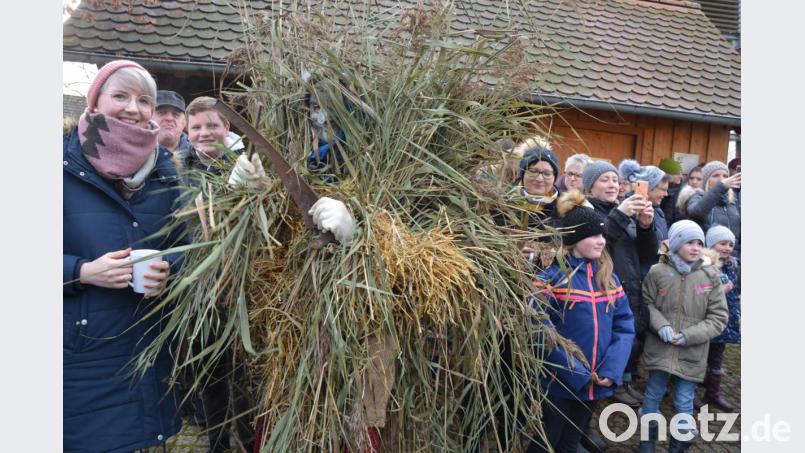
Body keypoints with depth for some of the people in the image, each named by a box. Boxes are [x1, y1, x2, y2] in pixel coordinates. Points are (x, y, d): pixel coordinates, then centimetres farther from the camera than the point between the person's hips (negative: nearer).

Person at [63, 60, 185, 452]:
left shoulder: (163, 171, 5)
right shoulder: (67, 165, -8)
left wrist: (168, 272, -11)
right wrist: (84, 272, -21)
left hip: (149, 344, 4)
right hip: (79, 349, -3)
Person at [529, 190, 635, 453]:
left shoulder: (609, 279, 5)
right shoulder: (551, 277, -14)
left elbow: (625, 326, 1)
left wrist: (611, 370, -12)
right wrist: (577, 373, -20)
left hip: (595, 384, 6)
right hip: (557, 384, -6)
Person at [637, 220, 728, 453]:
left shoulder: (711, 276, -5)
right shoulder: (657, 272, -9)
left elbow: (718, 317, -2)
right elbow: (647, 303, 1)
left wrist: (688, 336, -13)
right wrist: (660, 325, -17)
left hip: (692, 352, 0)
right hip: (659, 348, 0)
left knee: (684, 403, 9)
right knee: (653, 395, 14)